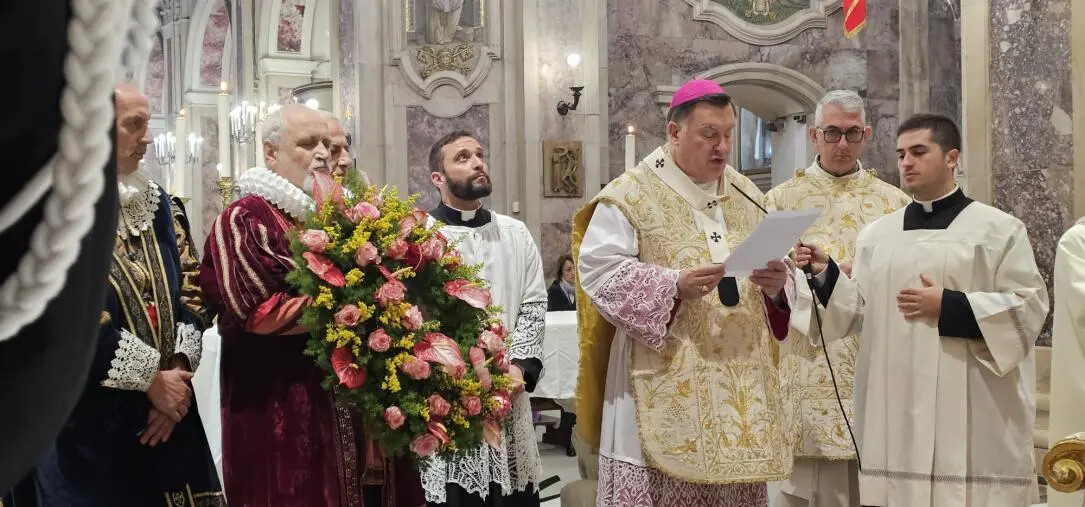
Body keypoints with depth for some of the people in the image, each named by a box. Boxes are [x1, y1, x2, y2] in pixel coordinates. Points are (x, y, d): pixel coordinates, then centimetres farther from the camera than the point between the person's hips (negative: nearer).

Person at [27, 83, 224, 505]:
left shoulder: (159, 204, 10)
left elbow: (191, 291, 7)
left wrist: (177, 369, -9)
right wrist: (150, 378, -14)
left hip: (168, 412, 6)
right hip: (90, 423, -5)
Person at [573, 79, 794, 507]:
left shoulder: (745, 195, 15)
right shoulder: (631, 194, -4)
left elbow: (777, 270, 16)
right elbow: (600, 271, -12)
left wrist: (777, 285, -8)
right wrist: (674, 285, -23)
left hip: (739, 381, 5)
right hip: (664, 385, -5)